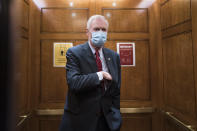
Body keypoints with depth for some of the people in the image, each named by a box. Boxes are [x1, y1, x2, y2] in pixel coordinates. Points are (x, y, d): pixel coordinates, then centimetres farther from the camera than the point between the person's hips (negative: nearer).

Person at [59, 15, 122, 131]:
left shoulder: (114, 56, 3)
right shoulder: (74, 53, -10)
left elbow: (116, 90, 6)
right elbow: (73, 83, -25)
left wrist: (115, 115, 6)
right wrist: (99, 75, -19)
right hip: (80, 119, -3)